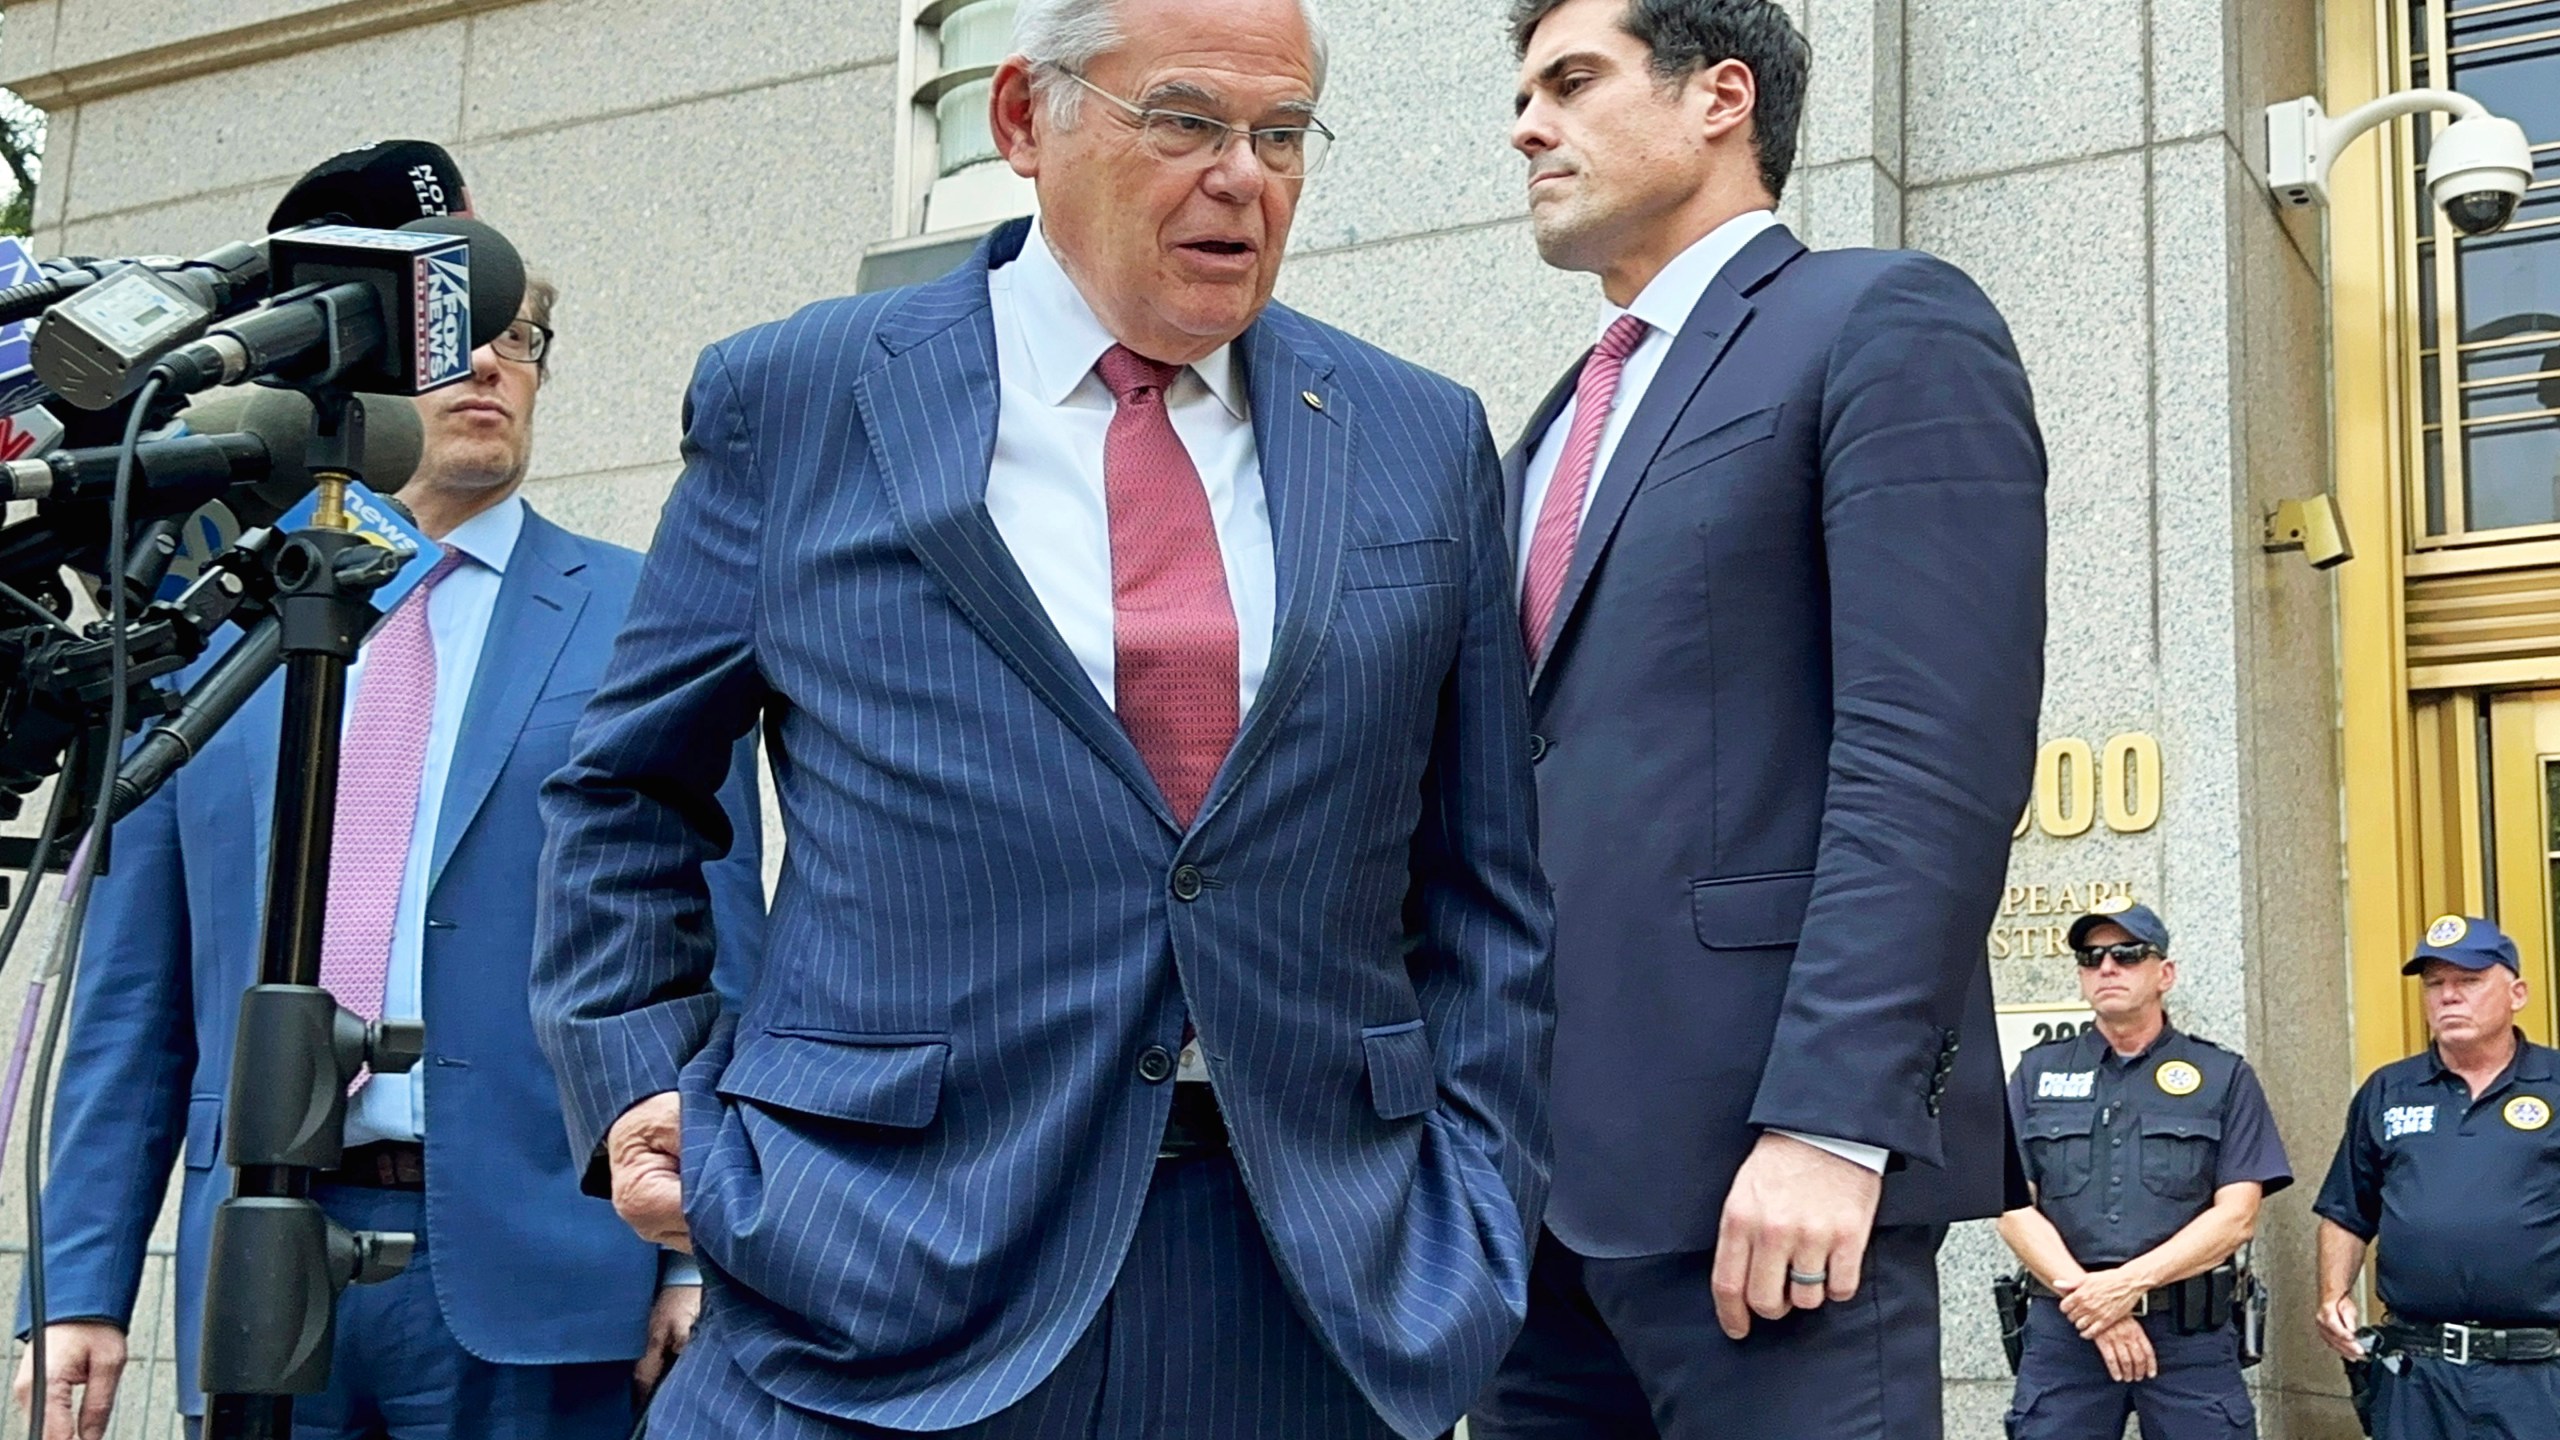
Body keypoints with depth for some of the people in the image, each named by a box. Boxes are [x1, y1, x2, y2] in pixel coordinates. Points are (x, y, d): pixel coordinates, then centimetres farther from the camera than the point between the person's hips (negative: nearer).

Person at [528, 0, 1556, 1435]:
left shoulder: (1425, 443, 8)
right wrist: (641, 1089, 0)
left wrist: (1472, 1212, 3)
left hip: (1312, 1283, 2)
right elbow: (627, 793, 10)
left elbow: (1482, 883, 9)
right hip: (888, 1267, -1)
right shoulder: (794, 400, 2)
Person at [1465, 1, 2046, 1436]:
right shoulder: (1562, 428, 23)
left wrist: (1829, 1121, -22)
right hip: (1546, 1157, 8)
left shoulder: (1888, 325, -2)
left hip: (1758, 1159, -8)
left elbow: (1936, 759, -14)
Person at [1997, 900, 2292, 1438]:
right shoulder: (2039, 1072, 11)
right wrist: (2086, 1295, -11)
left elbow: (2236, 1217, -2)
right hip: (2063, 1328, 1)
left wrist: (2130, 1282, -14)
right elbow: (2014, 1207, 3)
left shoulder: (2224, 1077, 7)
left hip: (2190, 1332, -1)